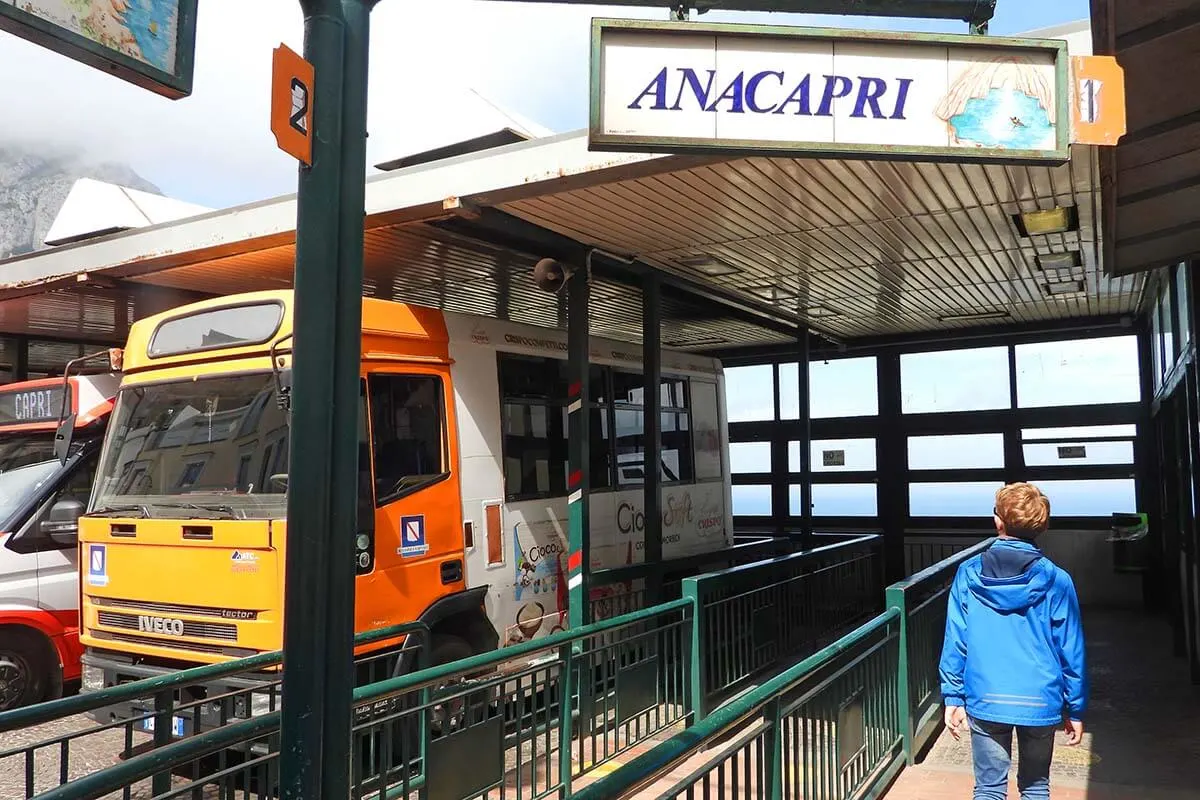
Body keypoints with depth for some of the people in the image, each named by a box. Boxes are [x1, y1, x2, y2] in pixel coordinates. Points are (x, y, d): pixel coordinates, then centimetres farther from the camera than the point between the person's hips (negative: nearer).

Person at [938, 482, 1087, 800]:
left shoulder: (968, 574, -7)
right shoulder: (1056, 581, -8)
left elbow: (955, 642, -5)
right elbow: (1071, 651, -4)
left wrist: (953, 697, 4)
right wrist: (1075, 710, 7)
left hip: (985, 701, 0)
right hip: (1041, 703, 0)